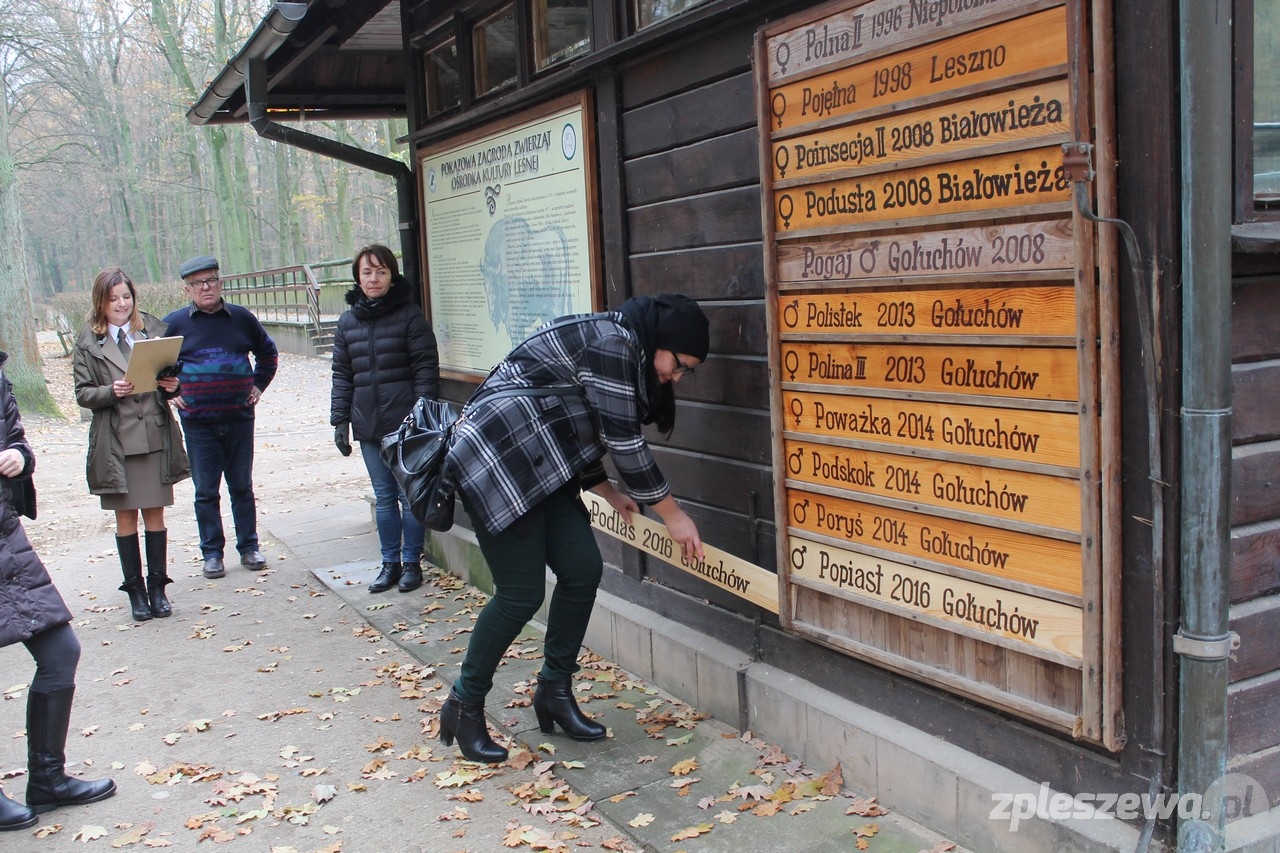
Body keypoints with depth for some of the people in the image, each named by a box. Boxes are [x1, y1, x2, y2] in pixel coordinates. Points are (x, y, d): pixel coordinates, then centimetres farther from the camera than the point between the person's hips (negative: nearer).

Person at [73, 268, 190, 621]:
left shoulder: (154, 330, 6)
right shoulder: (88, 344, 1)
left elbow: (171, 374, 13)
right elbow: (82, 394, 0)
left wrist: (172, 386, -9)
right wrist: (111, 392, -18)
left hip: (156, 437, 1)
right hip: (116, 442, -1)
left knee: (154, 513, 7)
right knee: (126, 517, 7)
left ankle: (157, 588, 17)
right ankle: (135, 591, 16)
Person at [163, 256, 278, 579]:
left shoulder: (242, 318, 3)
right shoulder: (174, 323, -1)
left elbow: (268, 353, 19)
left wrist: (258, 385, 11)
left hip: (239, 419, 1)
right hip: (197, 423, -1)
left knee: (242, 487, 10)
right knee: (206, 492, 5)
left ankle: (249, 547, 19)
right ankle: (212, 553, 14)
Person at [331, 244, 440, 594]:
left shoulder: (410, 315, -4)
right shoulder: (348, 322, 10)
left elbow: (426, 369, -7)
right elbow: (342, 375, 13)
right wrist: (340, 420, 7)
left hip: (406, 424, -4)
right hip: (369, 427, 4)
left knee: (410, 495, 3)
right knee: (384, 497, 12)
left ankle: (412, 563, 16)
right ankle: (390, 563, 22)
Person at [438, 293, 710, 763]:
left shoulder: (619, 347, 15)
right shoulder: (612, 344, -16)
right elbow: (624, 442, -16)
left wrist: (608, 493, 28)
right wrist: (673, 515, -7)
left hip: (535, 468, 10)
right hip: (496, 462, -10)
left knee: (583, 569, 3)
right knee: (521, 594, -7)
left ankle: (555, 690, 17)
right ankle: (464, 705, 11)